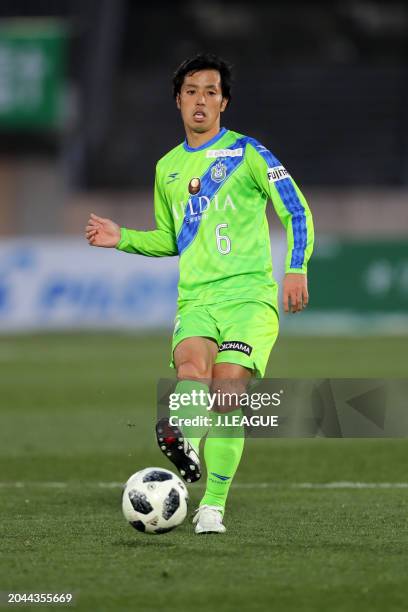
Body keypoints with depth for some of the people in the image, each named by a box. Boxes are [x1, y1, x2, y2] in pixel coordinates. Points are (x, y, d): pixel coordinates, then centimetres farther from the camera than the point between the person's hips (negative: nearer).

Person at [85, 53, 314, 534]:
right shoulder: (167, 168, 18)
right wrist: (123, 239, 14)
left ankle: (213, 507, -11)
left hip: (249, 295, -4)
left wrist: (296, 270, -12)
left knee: (227, 392, -17)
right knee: (191, 363, -29)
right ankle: (186, 439, -51)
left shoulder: (247, 153, 3)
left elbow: (296, 212, 1)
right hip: (194, 299, 4)